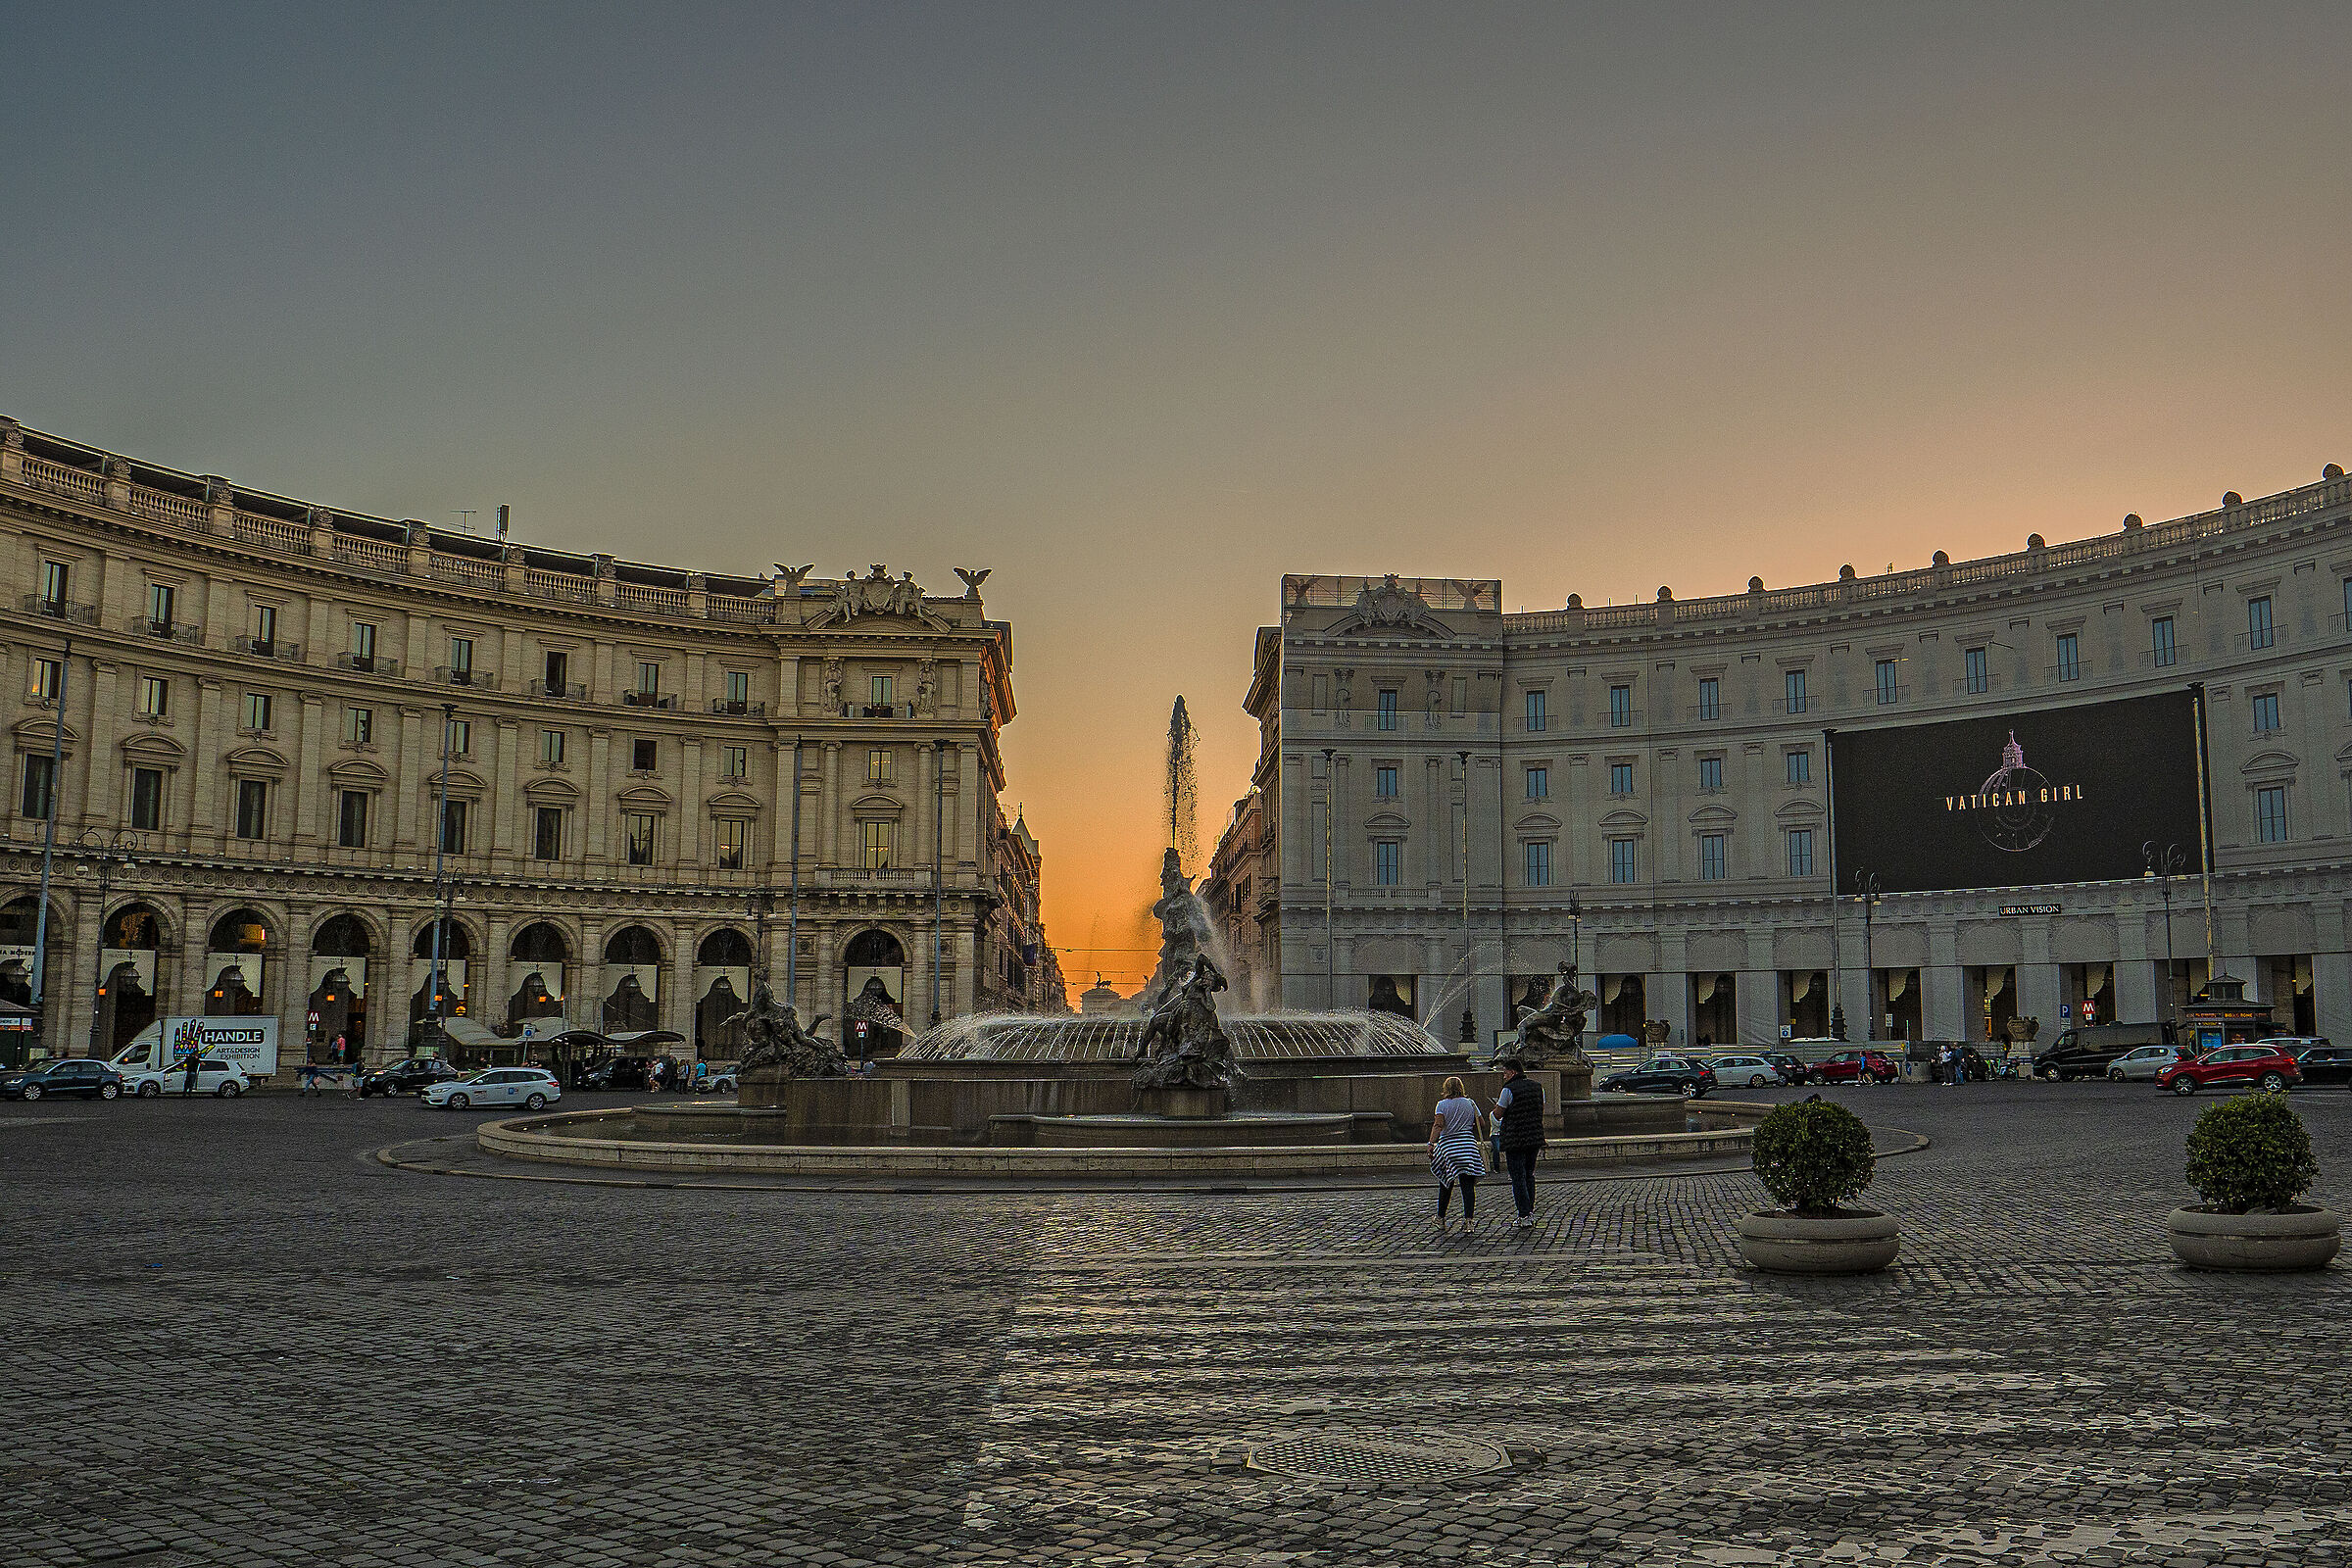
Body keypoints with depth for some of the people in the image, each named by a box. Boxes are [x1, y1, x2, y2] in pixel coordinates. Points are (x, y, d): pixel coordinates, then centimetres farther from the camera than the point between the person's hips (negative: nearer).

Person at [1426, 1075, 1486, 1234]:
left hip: (1448, 1145, -1)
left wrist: (1431, 1144, -16)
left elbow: (1438, 1125, -13)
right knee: (1468, 1185, -2)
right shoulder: (1470, 1103, 6)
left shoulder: (1442, 1105, -1)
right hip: (1468, 1144, 1)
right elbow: (1480, 1123, 10)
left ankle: (1441, 1220, 21)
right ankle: (1468, 1220, -12)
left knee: (1445, 1186, 11)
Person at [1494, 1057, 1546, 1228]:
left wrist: (1497, 1106, 14)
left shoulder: (1509, 1089, -11)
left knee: (1518, 1177, -2)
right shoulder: (1537, 1087, 9)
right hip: (1535, 1138, 6)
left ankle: (1524, 1216, -5)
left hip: (1515, 1140, -6)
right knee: (1529, 1175, 17)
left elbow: (1498, 1115, -6)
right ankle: (1530, 1212, 19)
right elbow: (1540, 1111, 17)